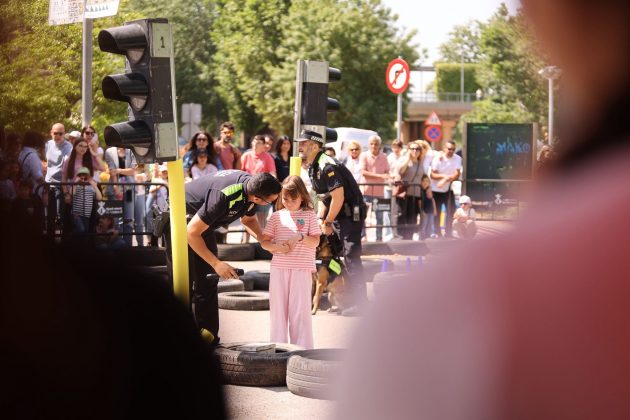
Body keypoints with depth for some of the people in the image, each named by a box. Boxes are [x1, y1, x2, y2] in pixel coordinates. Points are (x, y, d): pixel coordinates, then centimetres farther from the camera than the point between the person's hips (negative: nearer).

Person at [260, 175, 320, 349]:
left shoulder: (309, 215, 5)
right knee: (278, 307, 4)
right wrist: (277, 247, -11)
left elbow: (315, 241, -1)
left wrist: (300, 237, -18)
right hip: (279, 268, 2)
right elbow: (264, 241, 9)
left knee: (300, 308, -3)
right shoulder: (277, 216, 11)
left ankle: (302, 347, 2)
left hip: (302, 269, -2)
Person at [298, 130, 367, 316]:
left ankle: (360, 302, -9)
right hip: (337, 215, 10)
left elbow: (338, 198, -23)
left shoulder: (327, 166, -21)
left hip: (351, 213, -10)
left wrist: (328, 223, -14)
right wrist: (319, 220, 5)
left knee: (351, 257, -12)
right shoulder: (312, 167, 11)